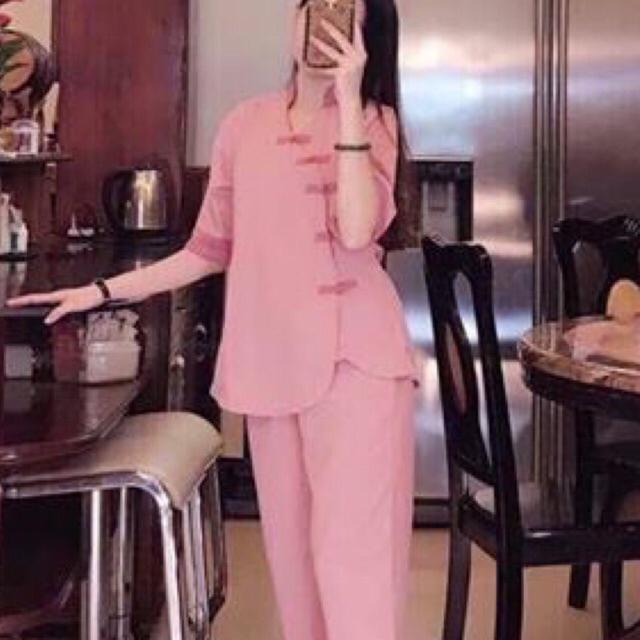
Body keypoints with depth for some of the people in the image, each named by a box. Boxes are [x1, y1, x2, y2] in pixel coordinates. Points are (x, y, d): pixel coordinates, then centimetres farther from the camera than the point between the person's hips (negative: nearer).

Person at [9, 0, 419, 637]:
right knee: (293, 552, 9)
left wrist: (346, 100, -18)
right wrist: (102, 291, 13)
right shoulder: (244, 125, 10)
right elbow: (210, 250, 15)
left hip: (354, 357, -4)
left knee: (350, 553, -8)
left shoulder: (373, 119, 1)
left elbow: (357, 230, -17)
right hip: (271, 361, 4)